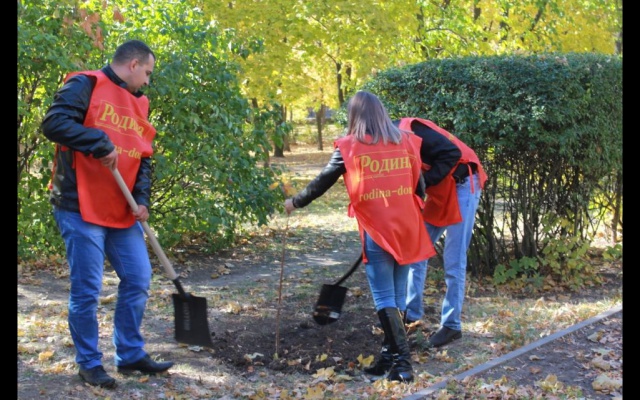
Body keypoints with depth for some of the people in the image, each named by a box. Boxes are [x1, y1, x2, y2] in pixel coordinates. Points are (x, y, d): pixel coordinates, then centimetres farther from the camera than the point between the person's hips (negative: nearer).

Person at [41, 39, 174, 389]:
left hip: (123, 213, 8)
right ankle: (89, 363, 14)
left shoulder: (138, 104, 16)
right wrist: (100, 143, -24)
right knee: (86, 290, -1)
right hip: (81, 209, -8)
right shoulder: (86, 85, -7)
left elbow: (143, 160, 15)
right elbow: (54, 123, -21)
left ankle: (131, 355, 22)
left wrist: (142, 199, 1)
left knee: (138, 281, 9)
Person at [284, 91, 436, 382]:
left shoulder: (350, 146, -3)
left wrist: (295, 202, 19)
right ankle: (390, 357, 18)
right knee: (397, 295, 12)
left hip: (377, 230, -4)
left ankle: (402, 362, -7)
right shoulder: (405, 141, 8)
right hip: (407, 229, 4)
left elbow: (324, 181, 5)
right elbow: (419, 185, 13)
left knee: (384, 298, -1)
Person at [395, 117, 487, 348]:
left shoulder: (409, 130, -22)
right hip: (439, 193, 10)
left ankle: (451, 326, 5)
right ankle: (411, 313, 25)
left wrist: (424, 181, -25)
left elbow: (452, 153, -26)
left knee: (453, 262, -5)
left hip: (462, 186, -10)